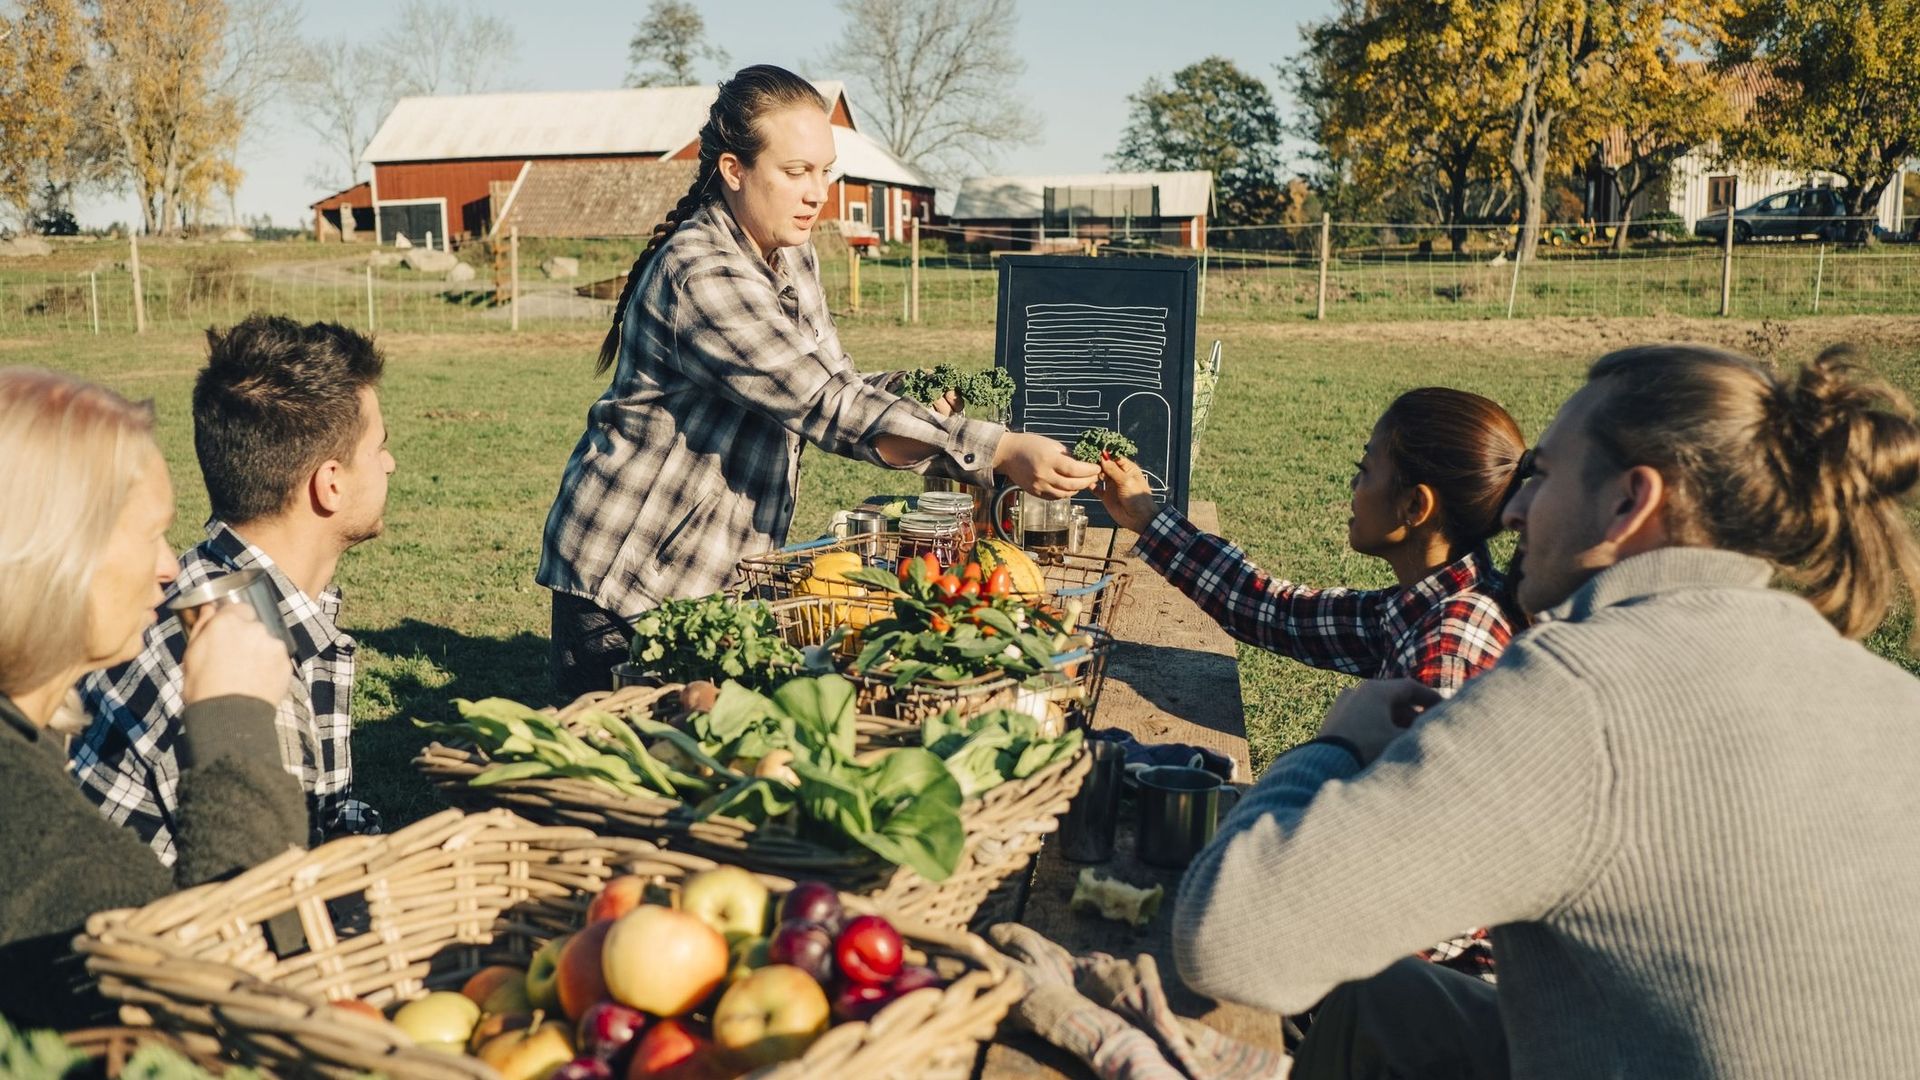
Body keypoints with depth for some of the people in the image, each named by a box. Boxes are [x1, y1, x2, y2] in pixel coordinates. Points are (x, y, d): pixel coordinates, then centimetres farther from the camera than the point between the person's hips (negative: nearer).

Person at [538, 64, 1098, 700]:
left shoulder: (789, 255, 4)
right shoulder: (699, 277, -25)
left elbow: (833, 385, 7)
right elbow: (828, 406, -33)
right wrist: (999, 451, -37)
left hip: (719, 574, 8)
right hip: (625, 581, -8)